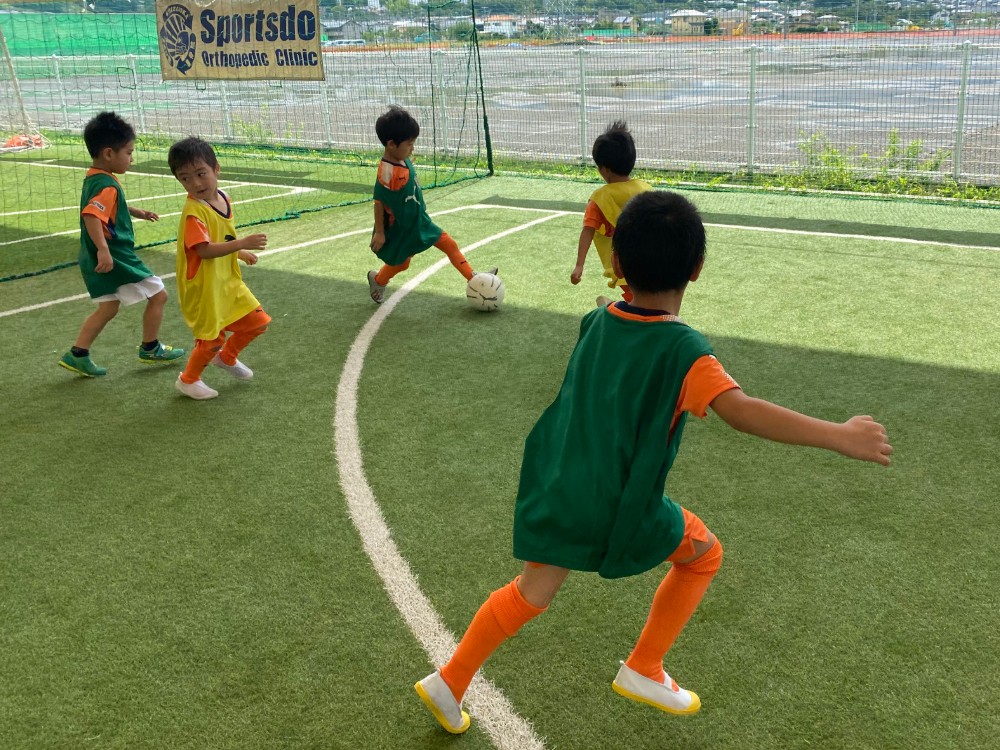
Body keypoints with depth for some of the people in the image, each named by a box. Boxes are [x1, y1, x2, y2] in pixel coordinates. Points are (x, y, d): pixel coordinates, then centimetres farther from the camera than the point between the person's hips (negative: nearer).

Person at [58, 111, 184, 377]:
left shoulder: (94, 179, 10)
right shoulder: (107, 185, -22)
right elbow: (91, 215, -37)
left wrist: (135, 212, 33)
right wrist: (103, 249, -43)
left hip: (100, 260, 10)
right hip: (116, 259, -10)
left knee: (108, 307, 19)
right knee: (158, 294, 4)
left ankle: (77, 355, 18)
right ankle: (150, 349, 18)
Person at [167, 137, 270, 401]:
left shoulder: (223, 199, 3)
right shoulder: (193, 211, -23)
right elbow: (205, 250, -33)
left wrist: (240, 253, 20)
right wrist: (242, 243, -37)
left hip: (228, 281, 8)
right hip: (203, 287, -8)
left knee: (257, 322, 13)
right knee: (212, 338, 0)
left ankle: (227, 358, 37)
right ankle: (188, 380, 25)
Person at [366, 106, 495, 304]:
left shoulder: (404, 161, -5)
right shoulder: (387, 172, -31)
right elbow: (379, 203, -24)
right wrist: (379, 232, -19)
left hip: (420, 222, 7)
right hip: (400, 230, -7)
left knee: (450, 244, 4)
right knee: (401, 263, 15)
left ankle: (473, 278, 11)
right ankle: (377, 279, 44)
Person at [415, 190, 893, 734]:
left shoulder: (597, 322, 1)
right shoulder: (683, 350, -18)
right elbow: (741, 411, -30)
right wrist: (839, 436, -29)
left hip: (558, 493, 6)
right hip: (621, 507, -5)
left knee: (533, 590, 22)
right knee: (703, 554, 20)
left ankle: (449, 683, 26)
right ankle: (642, 670, 26)